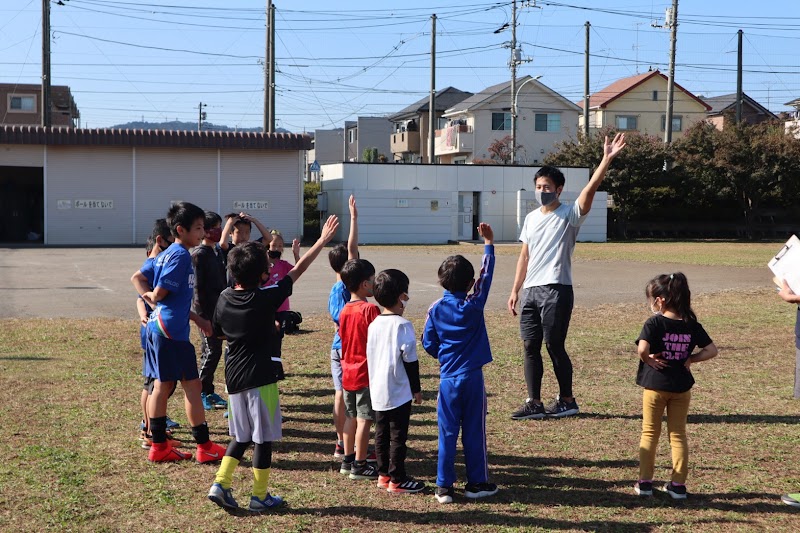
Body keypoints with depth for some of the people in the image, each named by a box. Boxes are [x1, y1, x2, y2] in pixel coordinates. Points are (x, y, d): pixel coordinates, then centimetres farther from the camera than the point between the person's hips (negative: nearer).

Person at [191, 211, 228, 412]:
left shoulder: (218, 251, 13)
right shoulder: (199, 254, -13)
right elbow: (197, 287, -16)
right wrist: (203, 316, -18)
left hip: (219, 310, 8)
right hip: (206, 310, -8)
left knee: (213, 350, 11)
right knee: (211, 350, -7)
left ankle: (208, 391, 19)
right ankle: (202, 393, 2)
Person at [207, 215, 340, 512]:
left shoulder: (224, 299, 0)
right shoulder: (266, 298, -15)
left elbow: (218, 333, 15)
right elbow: (298, 270, -8)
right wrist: (323, 240, -1)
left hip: (234, 377, 6)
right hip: (260, 377, -6)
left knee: (241, 437, 18)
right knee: (263, 438, 6)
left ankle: (220, 485, 9)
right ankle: (260, 496, 13)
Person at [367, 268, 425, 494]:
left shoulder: (373, 324, 7)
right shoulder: (402, 325, -15)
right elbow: (410, 360, -13)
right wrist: (416, 389, -4)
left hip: (377, 391, 7)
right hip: (398, 392, -7)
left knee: (382, 433, 14)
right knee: (398, 436, -1)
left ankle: (384, 474, 22)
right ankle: (397, 479, 4)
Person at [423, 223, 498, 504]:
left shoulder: (436, 309, -3)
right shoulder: (474, 305, -8)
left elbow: (428, 343, 2)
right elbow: (486, 275, 3)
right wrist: (488, 244, 10)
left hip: (448, 379, 2)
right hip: (472, 377, -2)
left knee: (447, 433, 5)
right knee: (474, 432, 7)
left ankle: (443, 486, 6)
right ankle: (477, 483, 15)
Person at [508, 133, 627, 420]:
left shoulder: (569, 214, -3)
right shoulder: (531, 218, 15)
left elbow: (591, 188, -18)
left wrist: (607, 159, -29)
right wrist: (515, 290, 14)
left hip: (556, 290, -6)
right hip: (531, 291, 6)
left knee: (554, 346, -2)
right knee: (530, 346, 5)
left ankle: (567, 400, 13)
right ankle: (534, 403, 11)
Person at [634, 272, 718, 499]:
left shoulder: (654, 323, -14)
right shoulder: (692, 325, -1)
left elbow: (642, 349, -28)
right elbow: (711, 350, 0)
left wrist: (649, 359, -10)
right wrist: (690, 359, 2)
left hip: (655, 385, -3)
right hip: (681, 386, 3)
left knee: (649, 433, 10)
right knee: (678, 434, 12)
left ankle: (644, 482, 11)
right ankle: (678, 485, 13)